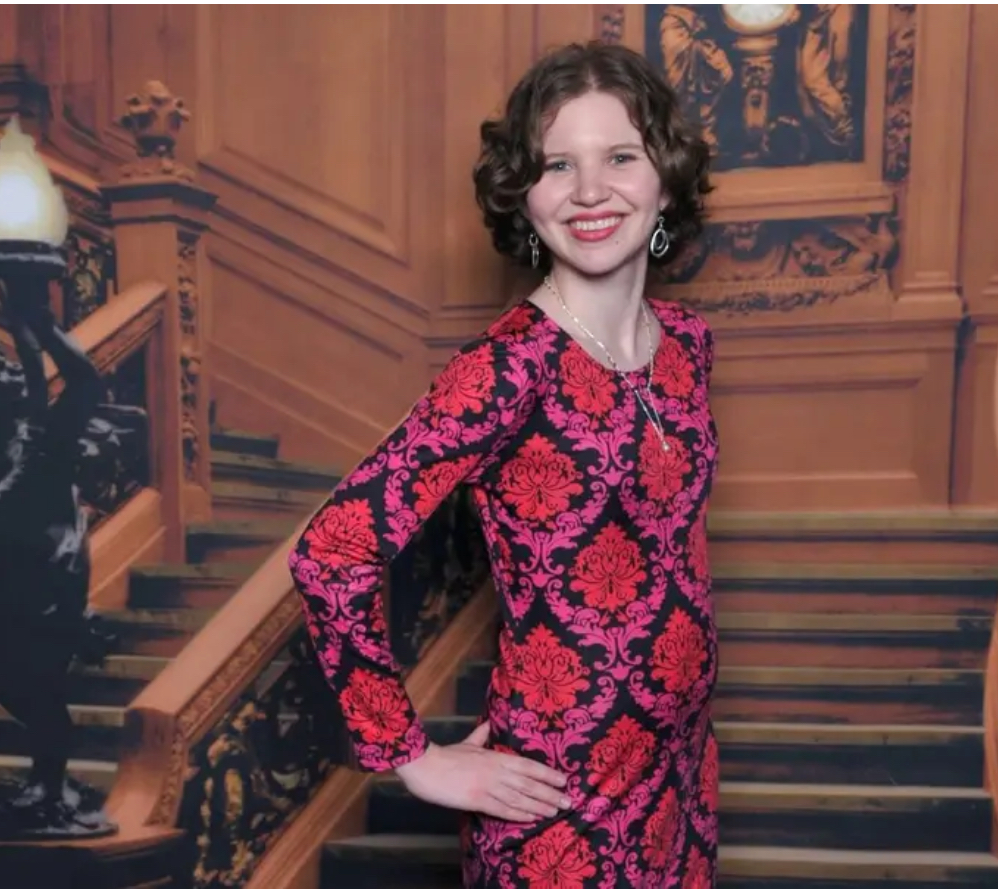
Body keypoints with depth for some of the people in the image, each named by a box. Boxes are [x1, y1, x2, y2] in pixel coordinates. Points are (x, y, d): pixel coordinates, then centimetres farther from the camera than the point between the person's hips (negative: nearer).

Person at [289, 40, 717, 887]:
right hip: (563, 788, -6)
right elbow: (332, 552, -25)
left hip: (682, 761, 7)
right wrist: (411, 757, -16)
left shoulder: (687, 341, -1)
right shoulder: (508, 367, -23)